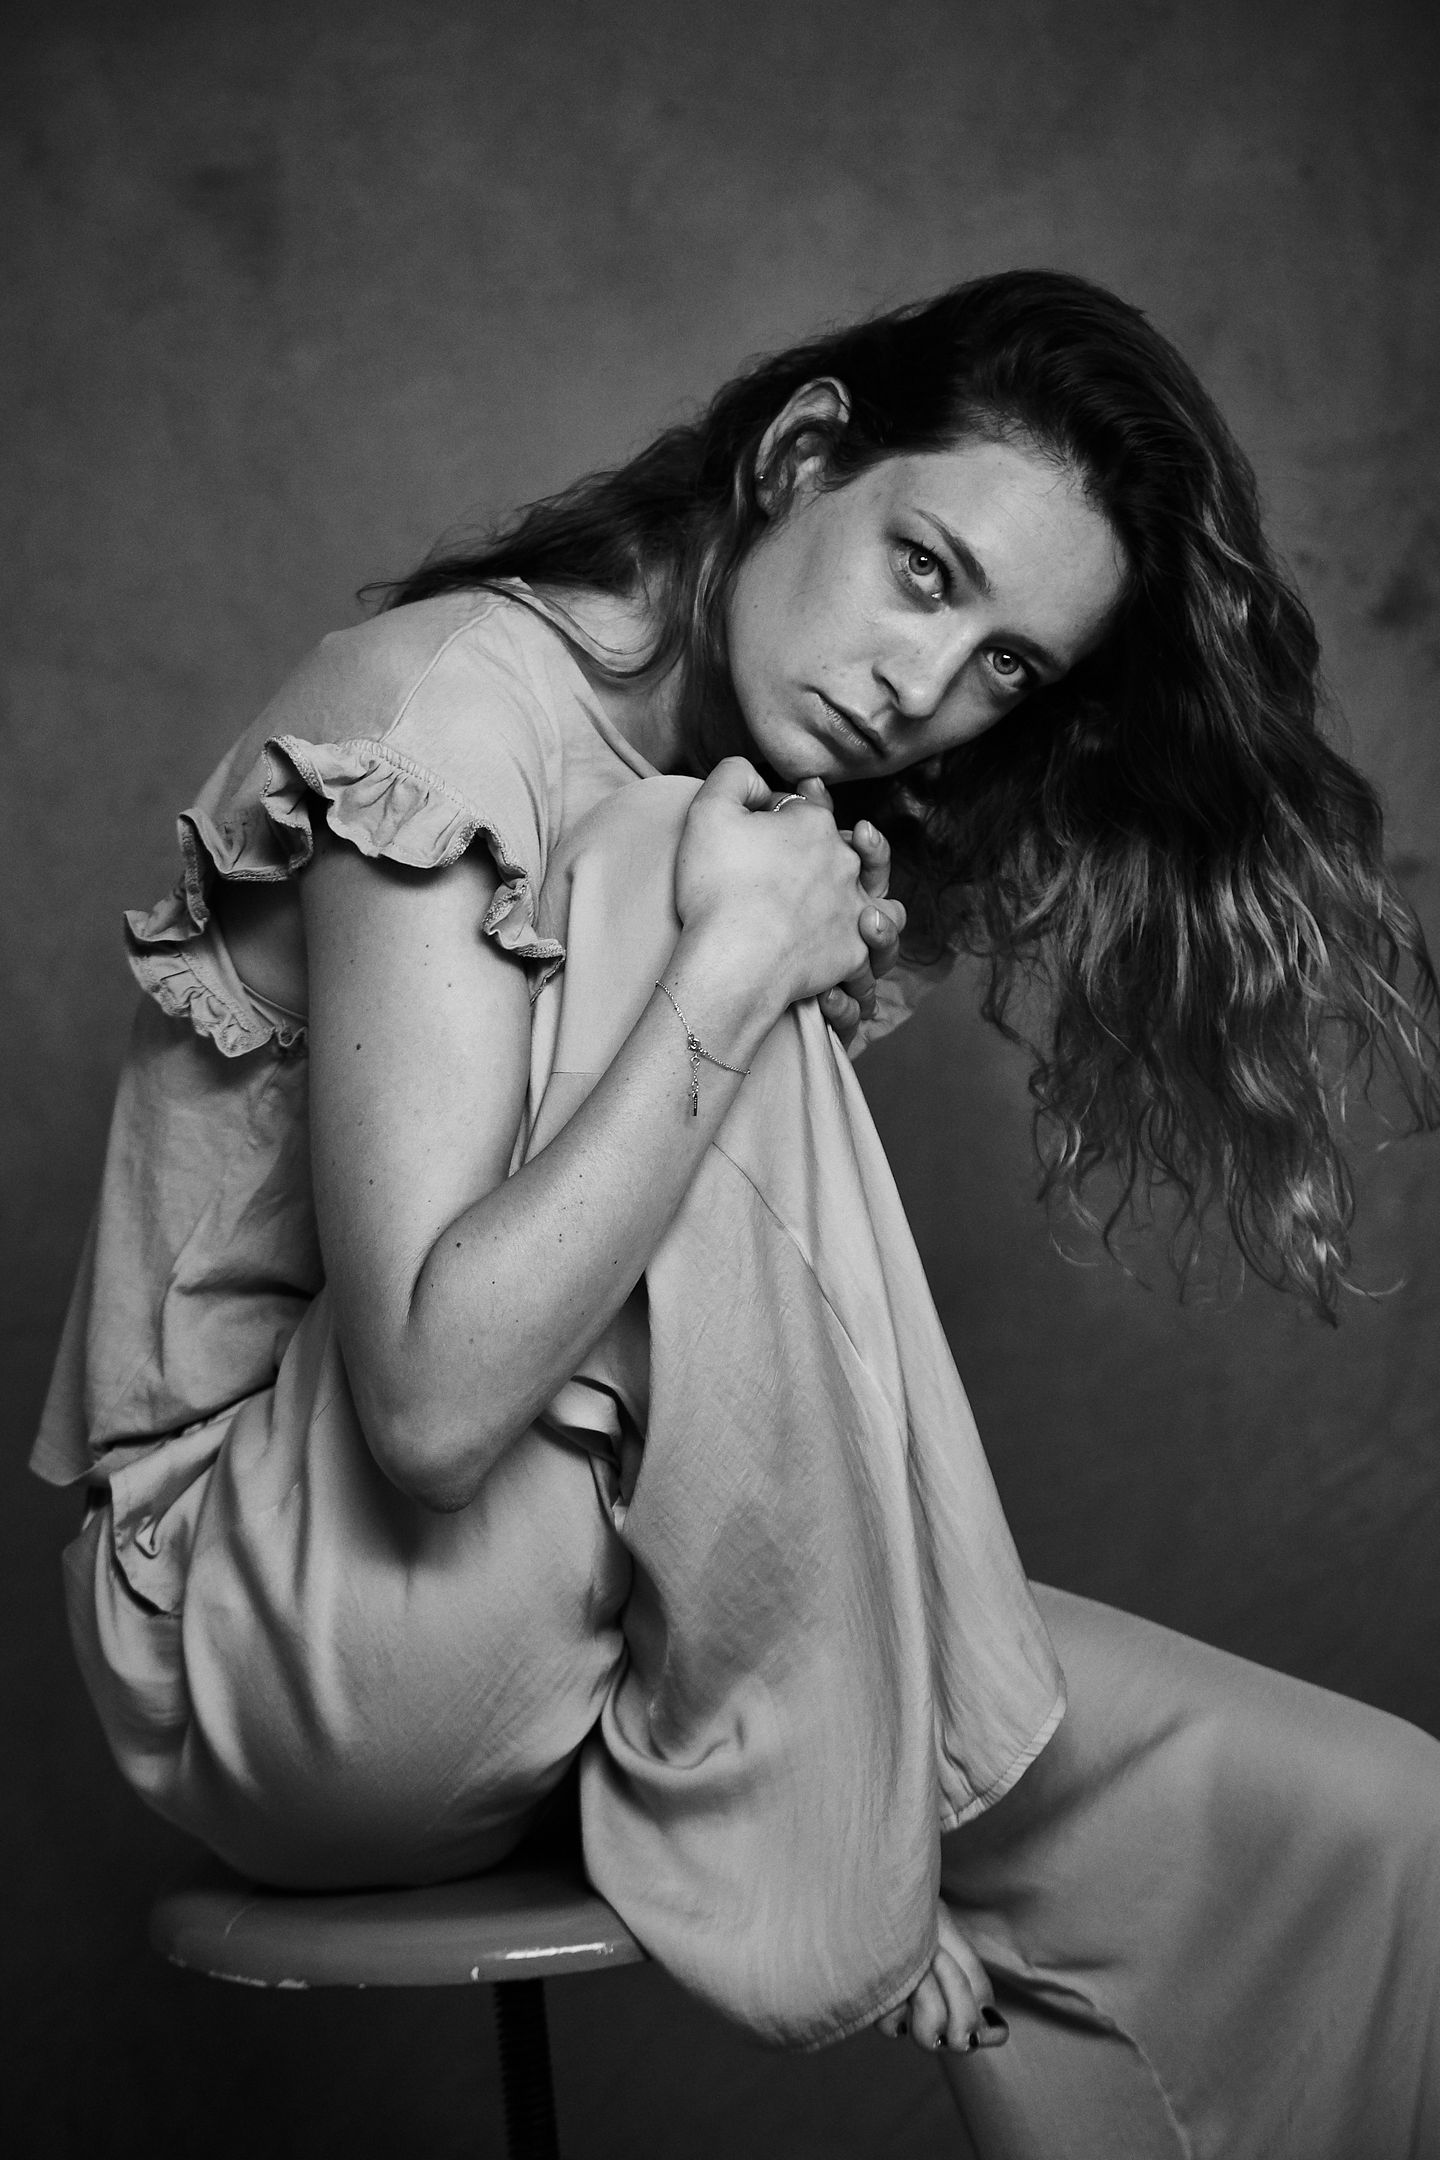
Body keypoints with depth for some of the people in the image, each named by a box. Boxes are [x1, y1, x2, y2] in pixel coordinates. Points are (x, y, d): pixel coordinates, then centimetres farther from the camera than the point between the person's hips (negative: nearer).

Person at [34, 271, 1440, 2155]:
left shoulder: (765, 803, 8)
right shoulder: (449, 709, -16)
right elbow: (434, 1396, -28)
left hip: (606, 1624, 7)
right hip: (292, 1640, -6)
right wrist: (738, 972, -25)